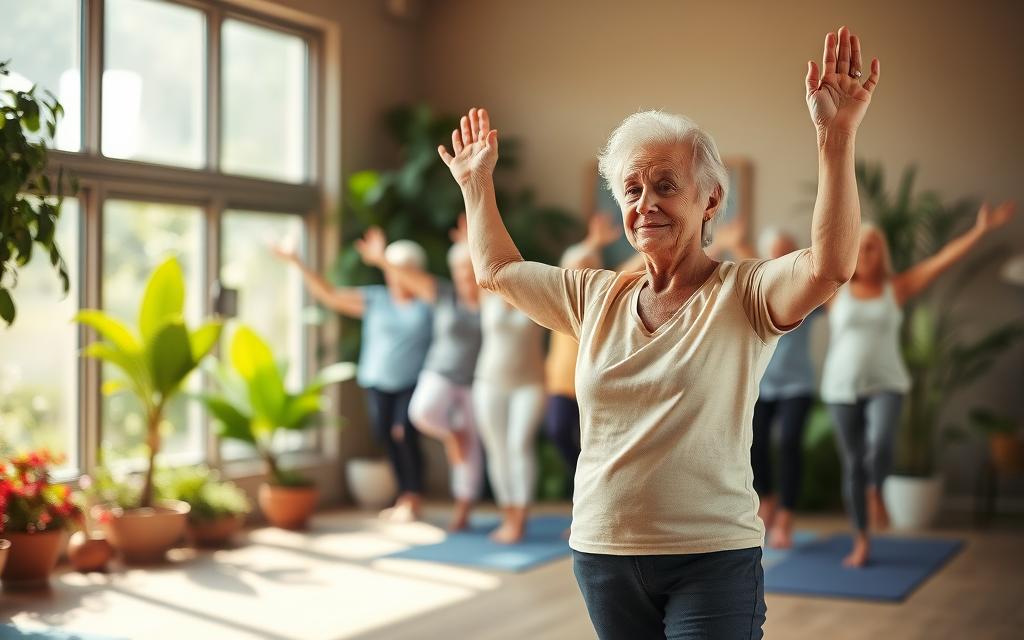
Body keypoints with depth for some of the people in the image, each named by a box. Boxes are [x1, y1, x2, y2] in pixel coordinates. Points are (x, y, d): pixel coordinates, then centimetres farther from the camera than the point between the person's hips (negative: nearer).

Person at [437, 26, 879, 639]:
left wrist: (837, 135, -34)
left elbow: (830, 266, -27)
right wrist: (477, 182, 26)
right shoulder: (597, 296, 9)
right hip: (603, 554, 5)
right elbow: (496, 269, 23)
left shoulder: (744, 294, -7)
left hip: (712, 558, -5)